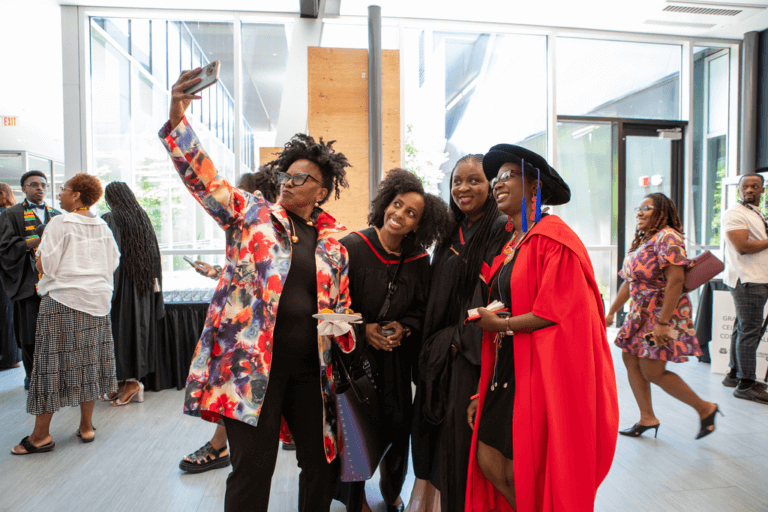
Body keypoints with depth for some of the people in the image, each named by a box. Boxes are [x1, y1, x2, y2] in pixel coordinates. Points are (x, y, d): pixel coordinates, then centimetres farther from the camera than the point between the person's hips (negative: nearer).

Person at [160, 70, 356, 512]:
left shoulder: (333, 242, 9)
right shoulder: (251, 213, 2)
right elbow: (204, 177, -10)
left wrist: (344, 330, -3)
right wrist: (177, 119, -23)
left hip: (310, 367, 4)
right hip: (252, 363, -3)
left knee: (322, 461, 16)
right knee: (252, 468, 3)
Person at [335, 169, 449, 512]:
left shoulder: (419, 261, -1)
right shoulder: (352, 247, -11)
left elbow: (422, 309, 9)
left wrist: (403, 327, -10)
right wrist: (363, 328, -16)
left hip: (396, 358, 3)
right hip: (354, 352, -2)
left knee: (397, 426, 8)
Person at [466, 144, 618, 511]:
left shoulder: (553, 236, -13)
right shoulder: (510, 246, 12)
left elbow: (557, 312, -21)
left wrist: (501, 324, -8)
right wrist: (483, 391, 11)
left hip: (545, 372, -8)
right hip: (508, 371, 8)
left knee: (521, 474, 3)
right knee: (487, 460, 10)